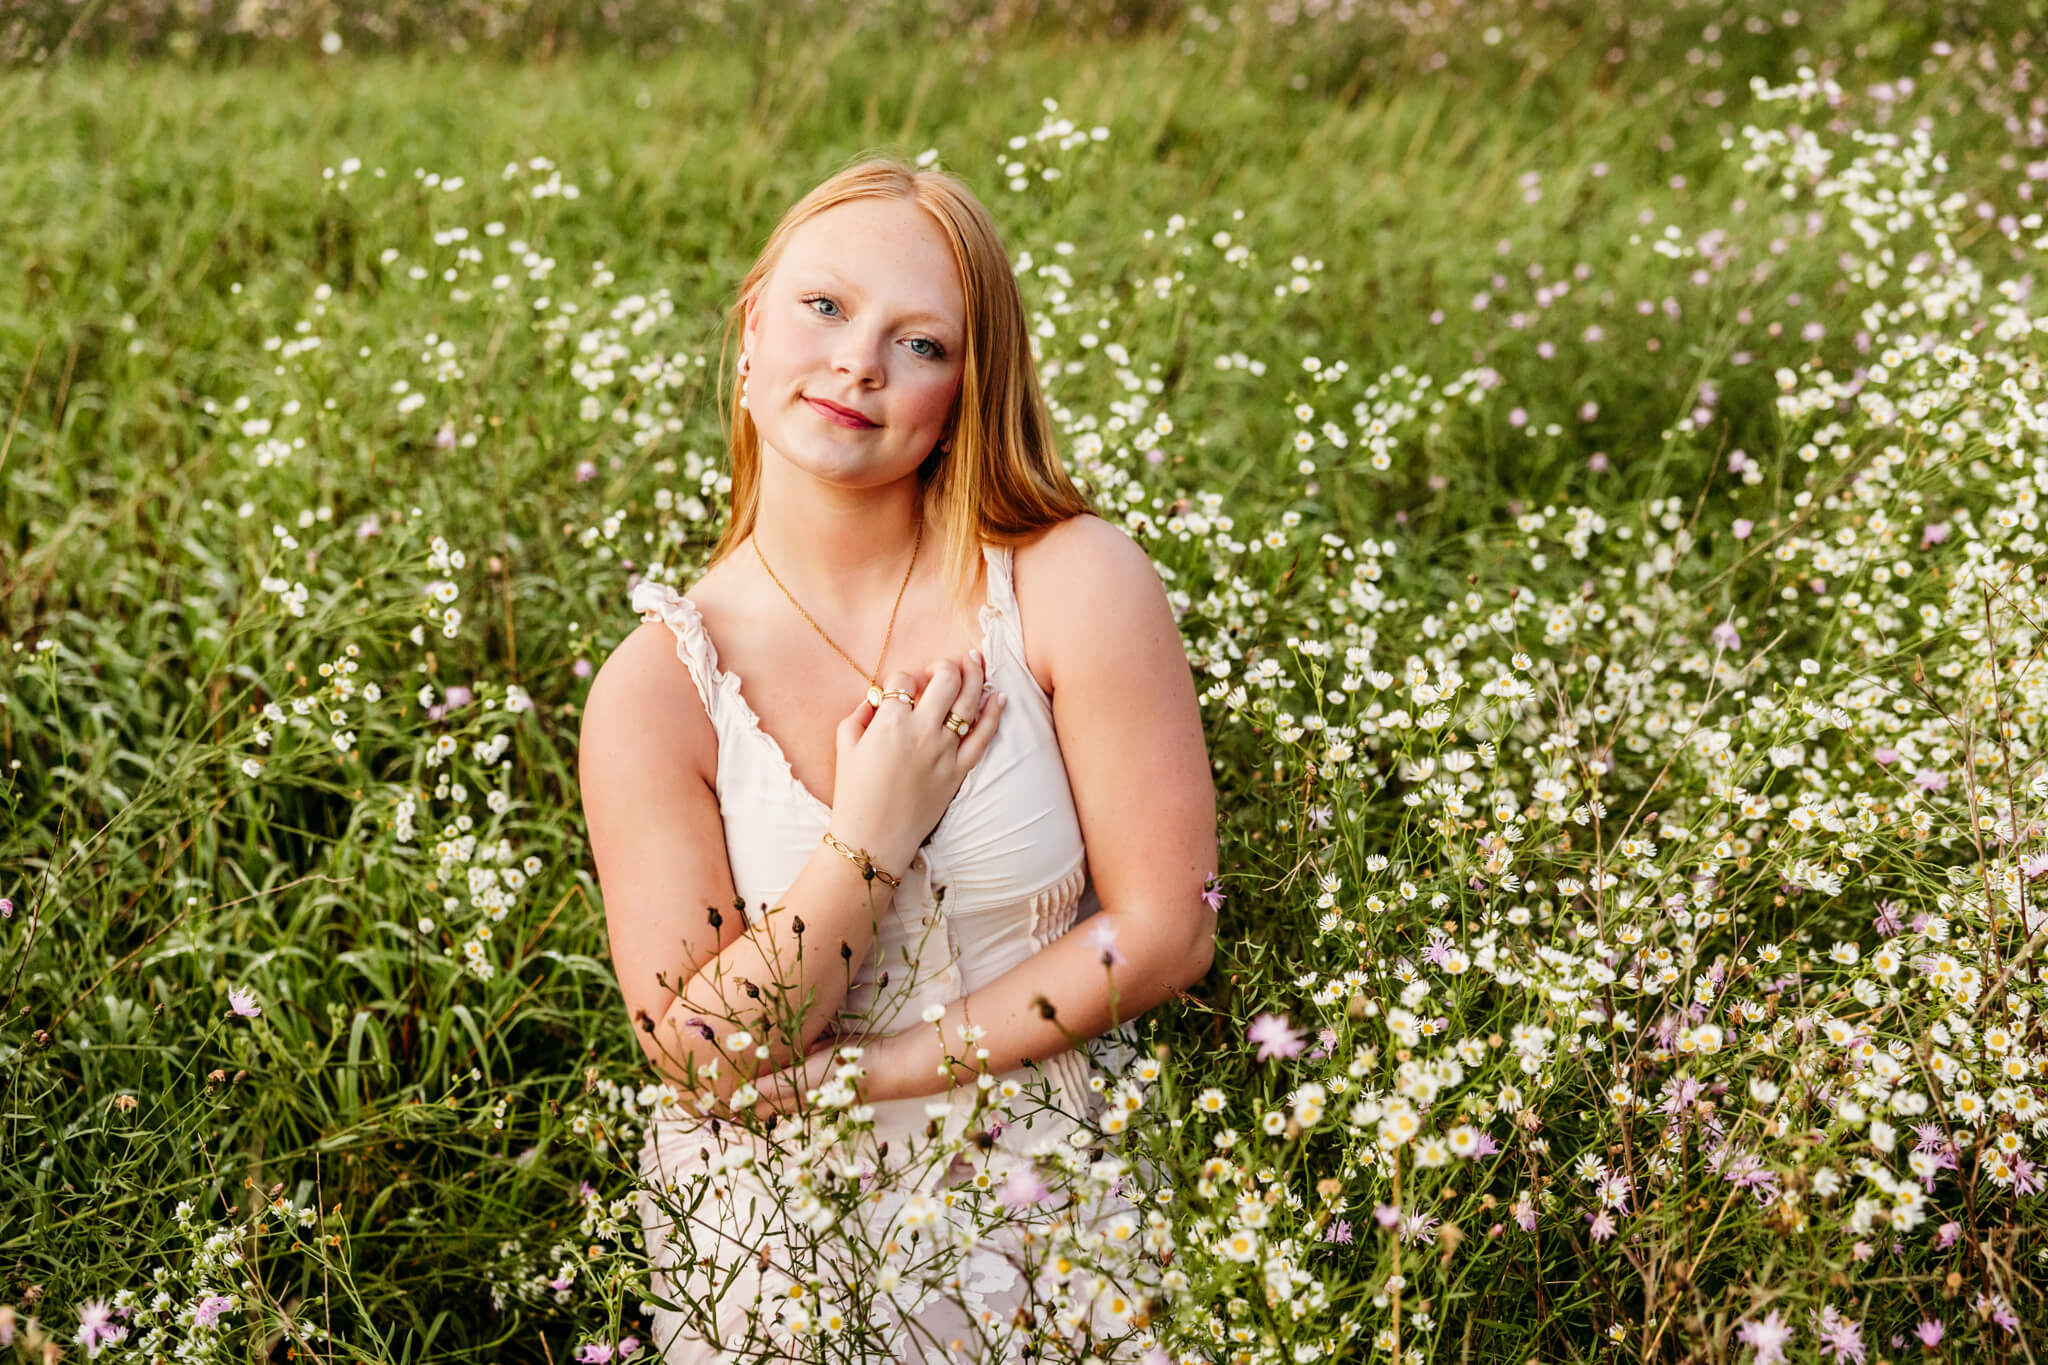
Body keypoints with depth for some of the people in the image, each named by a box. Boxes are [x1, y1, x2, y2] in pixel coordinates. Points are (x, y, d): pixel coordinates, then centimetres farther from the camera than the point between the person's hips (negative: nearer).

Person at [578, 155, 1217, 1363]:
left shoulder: (1076, 587, -12)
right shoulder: (656, 690, -9)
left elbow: (1164, 932, -10)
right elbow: (697, 1054, -10)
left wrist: (868, 1071, -11)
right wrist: (873, 835, -19)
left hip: (1034, 1205, -1)